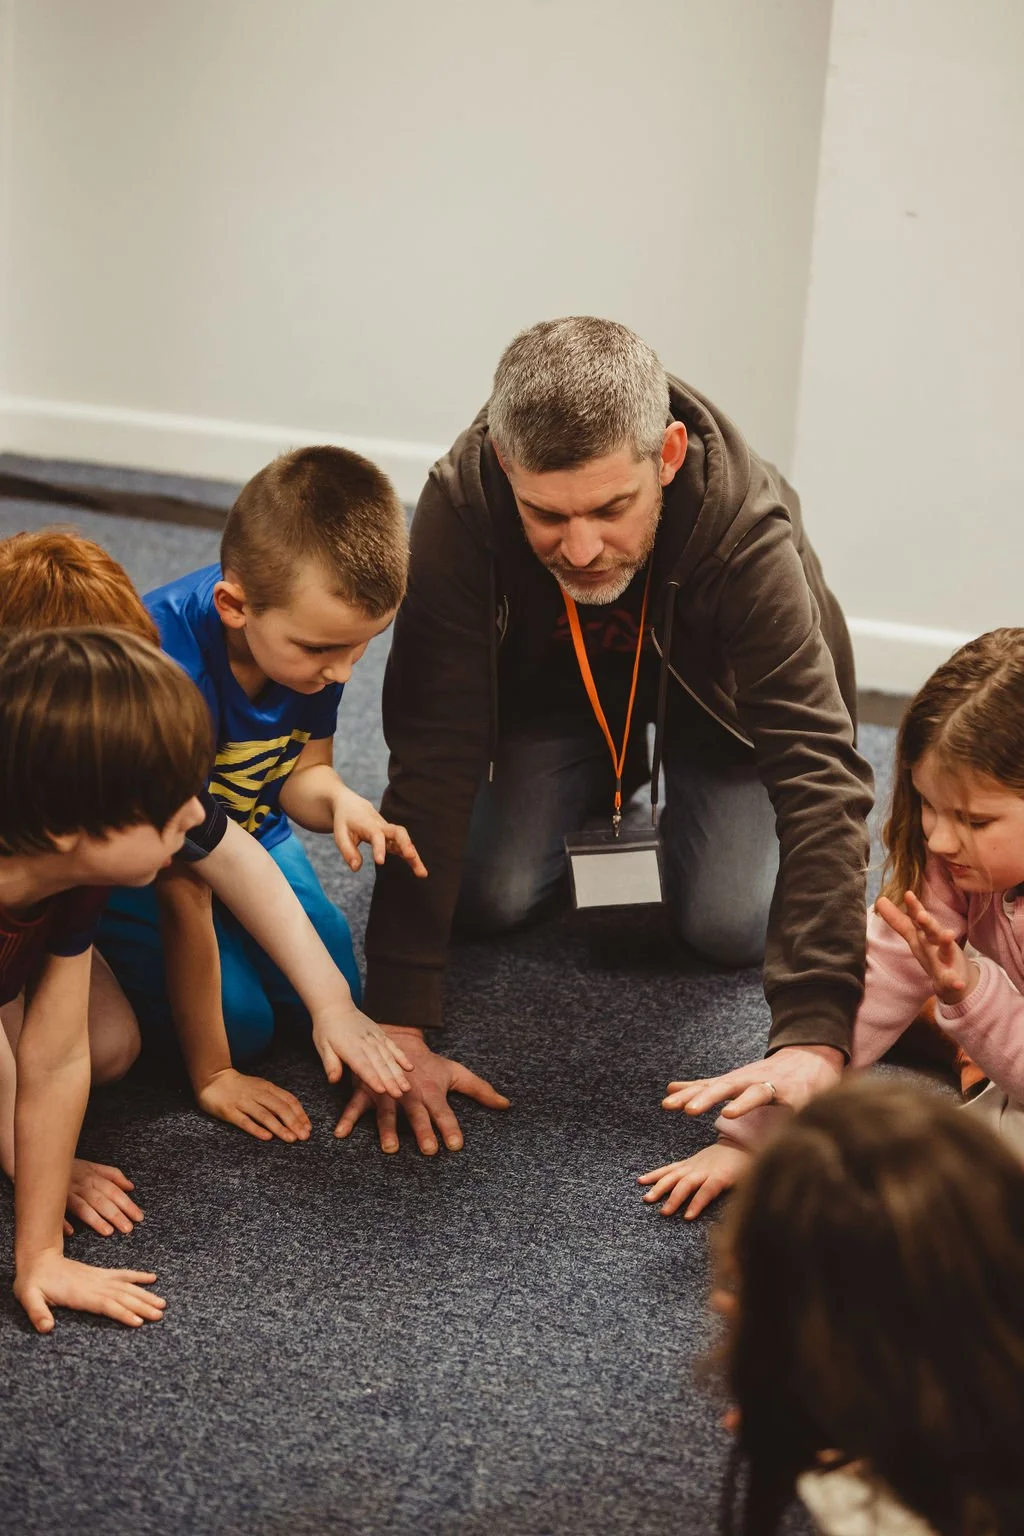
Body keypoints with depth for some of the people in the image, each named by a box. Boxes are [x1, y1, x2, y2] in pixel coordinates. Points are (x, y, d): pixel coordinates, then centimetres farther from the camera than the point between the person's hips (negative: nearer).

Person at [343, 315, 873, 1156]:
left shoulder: (750, 532, -41)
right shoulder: (461, 508, -38)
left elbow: (821, 776, -44)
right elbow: (432, 762, -36)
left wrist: (815, 1034, -55)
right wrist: (400, 1025, -40)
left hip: (714, 698, -1)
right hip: (548, 688, 1)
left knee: (730, 924, -13)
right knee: (487, 898, -11)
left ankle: (673, 791, 20)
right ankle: (602, 800, 21)